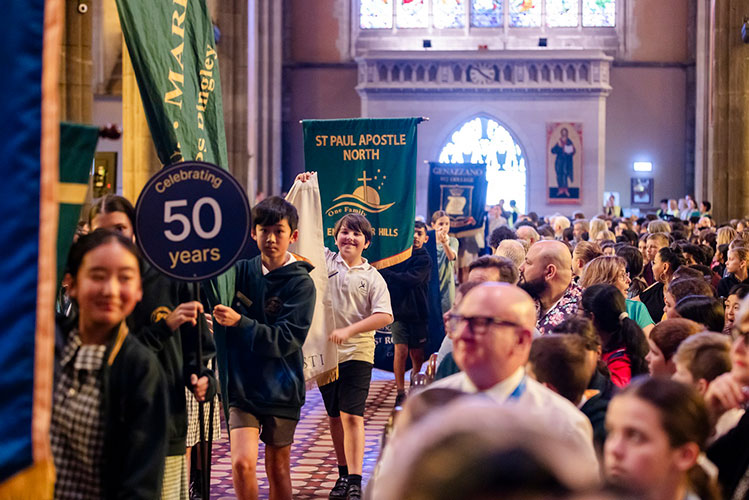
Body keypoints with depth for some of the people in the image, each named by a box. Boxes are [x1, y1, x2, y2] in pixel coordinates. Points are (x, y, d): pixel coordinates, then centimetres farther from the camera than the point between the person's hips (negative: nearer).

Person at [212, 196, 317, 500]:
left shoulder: (301, 283, -8)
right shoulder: (240, 271, 2)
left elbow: (287, 339, -16)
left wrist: (240, 323, -24)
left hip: (281, 389, -1)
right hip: (241, 386, 2)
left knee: (278, 468, 10)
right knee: (242, 463, -13)